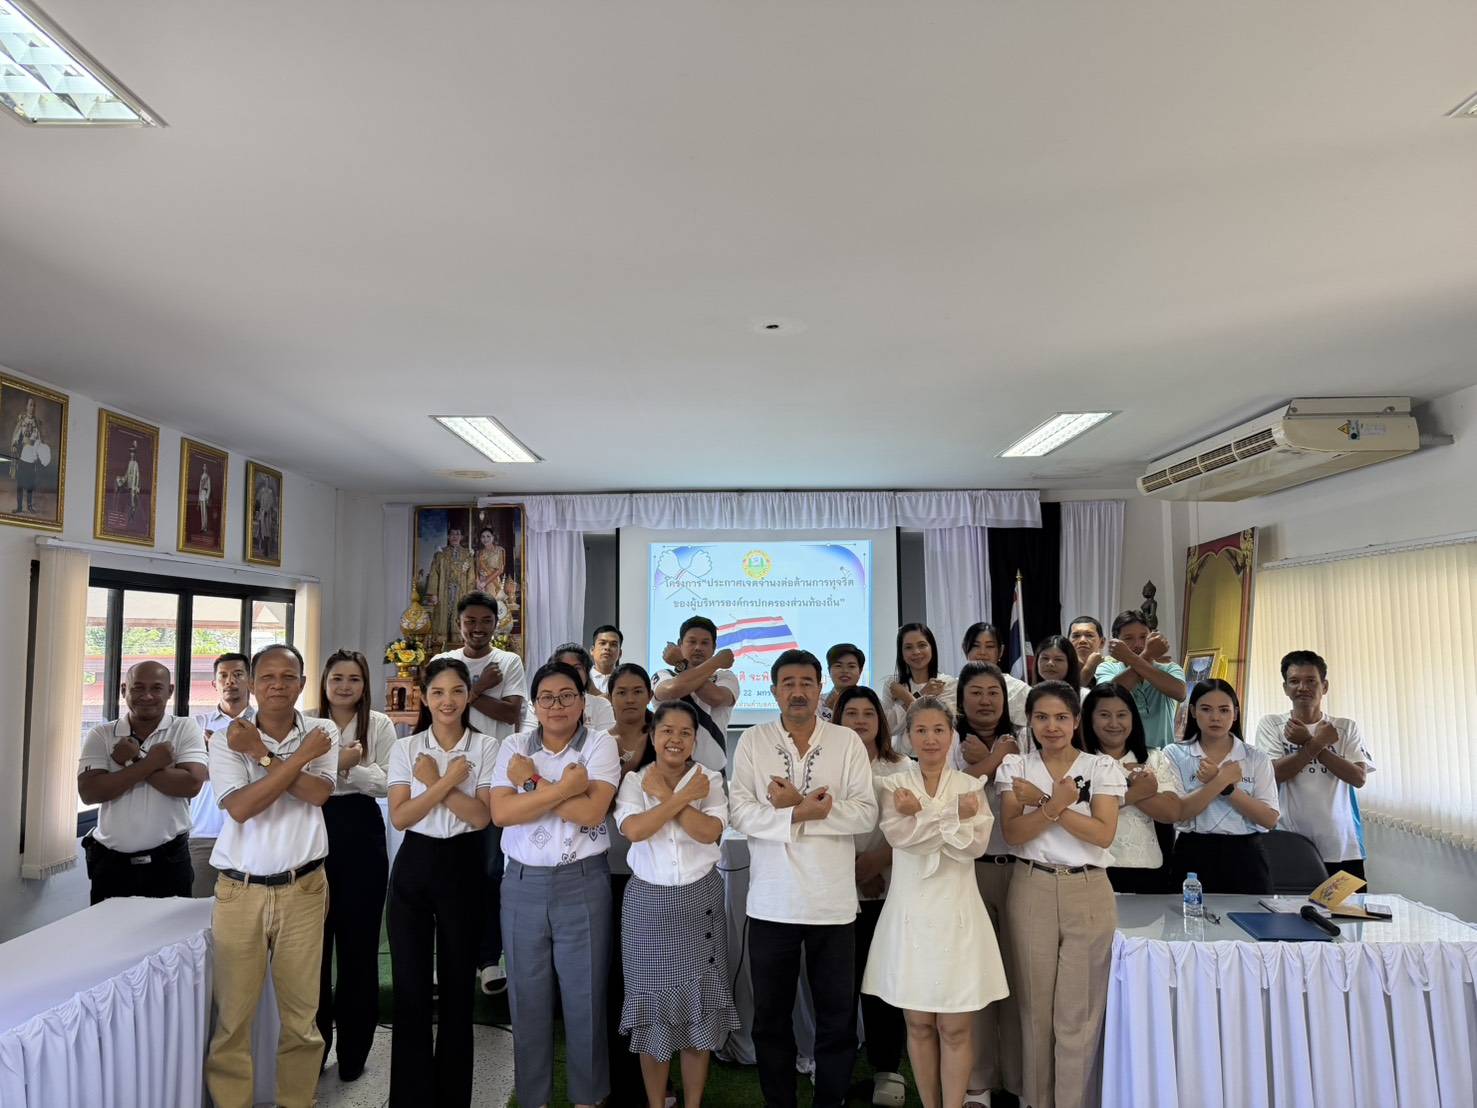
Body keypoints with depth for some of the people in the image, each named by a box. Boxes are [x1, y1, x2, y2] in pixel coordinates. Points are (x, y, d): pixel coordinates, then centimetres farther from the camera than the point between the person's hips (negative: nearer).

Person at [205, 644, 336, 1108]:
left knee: (301, 1012, 9)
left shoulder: (323, 731, -1)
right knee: (233, 1013, 7)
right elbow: (240, 808, -16)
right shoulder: (228, 739, -3)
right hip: (240, 891, 0)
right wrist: (300, 756, -18)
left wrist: (260, 753, -16)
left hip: (302, 889, 1)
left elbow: (318, 793, -15)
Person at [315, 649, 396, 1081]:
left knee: (358, 940, 6)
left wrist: (348, 768, -18)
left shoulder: (379, 725, 2)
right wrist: (337, 763, -16)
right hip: (315, 832, 1)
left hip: (361, 834, -1)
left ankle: (354, 1050, 20)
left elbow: (388, 783, -6)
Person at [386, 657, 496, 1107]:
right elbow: (399, 817, -6)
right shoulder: (405, 748, 2)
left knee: (457, 983, 9)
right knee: (410, 984, 4)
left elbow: (482, 817, -10)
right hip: (414, 866, 1)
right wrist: (446, 781, -16)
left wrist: (434, 782, -16)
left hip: (463, 866, -1)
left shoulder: (485, 747, -2)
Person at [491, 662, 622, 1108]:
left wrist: (533, 781, -14)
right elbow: (501, 813, -11)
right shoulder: (514, 747, 3)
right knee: (528, 997, 12)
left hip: (583, 883, -2)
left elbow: (592, 811, -17)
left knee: (584, 996, 7)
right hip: (523, 884, 2)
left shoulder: (600, 744, -4)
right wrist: (563, 787, -18)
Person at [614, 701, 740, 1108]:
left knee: (699, 1004, 6)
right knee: (654, 1004, 7)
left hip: (699, 900, 1)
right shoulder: (634, 780, -1)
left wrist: (665, 795, -15)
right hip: (648, 903, 0)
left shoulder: (709, 779, 0)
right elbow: (634, 830, -18)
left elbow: (709, 831, -16)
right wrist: (685, 796, -17)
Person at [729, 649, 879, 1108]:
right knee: (770, 1016, 14)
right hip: (771, 902, 0)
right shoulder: (752, 741, -1)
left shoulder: (848, 742, -1)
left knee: (838, 1017, 12)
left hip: (833, 902, 0)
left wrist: (796, 808, -17)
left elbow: (866, 813, -10)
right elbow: (741, 812, -10)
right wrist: (803, 813, -21)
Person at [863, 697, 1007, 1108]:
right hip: (911, 912, 0)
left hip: (957, 912, 0)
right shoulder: (893, 785, 2)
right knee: (919, 1025, 9)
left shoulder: (970, 785, 4)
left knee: (956, 1028, 3)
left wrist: (922, 814, -17)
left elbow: (976, 844, -9)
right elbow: (899, 835, -14)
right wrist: (953, 814, -18)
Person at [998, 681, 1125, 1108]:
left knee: (1079, 1012, 1)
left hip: (1088, 892, -1)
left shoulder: (1102, 767, 2)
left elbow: (1103, 833, -9)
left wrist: (1044, 802, -14)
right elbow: (1013, 833, -6)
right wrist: (1055, 805, -21)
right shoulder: (1015, 767, 4)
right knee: (1035, 1007, 7)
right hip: (1031, 891, 1)